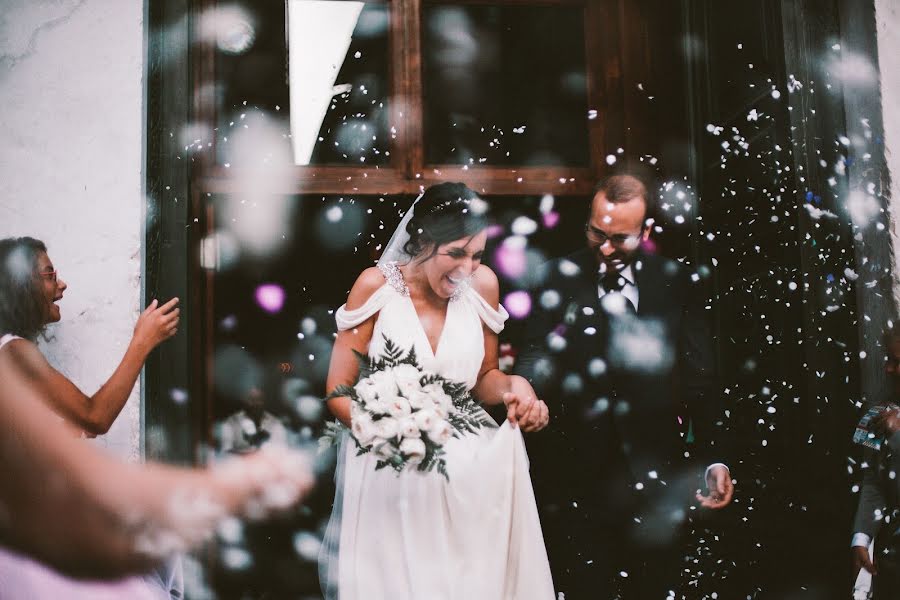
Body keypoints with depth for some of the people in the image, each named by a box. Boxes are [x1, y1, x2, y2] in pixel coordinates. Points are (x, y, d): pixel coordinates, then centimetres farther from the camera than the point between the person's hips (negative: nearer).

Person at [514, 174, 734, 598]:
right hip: (576, 477, -1)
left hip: (654, 475, 2)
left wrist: (713, 458, 4)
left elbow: (699, 377, 5)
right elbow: (532, 360, -8)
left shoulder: (675, 283, 3)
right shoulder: (560, 278, -1)